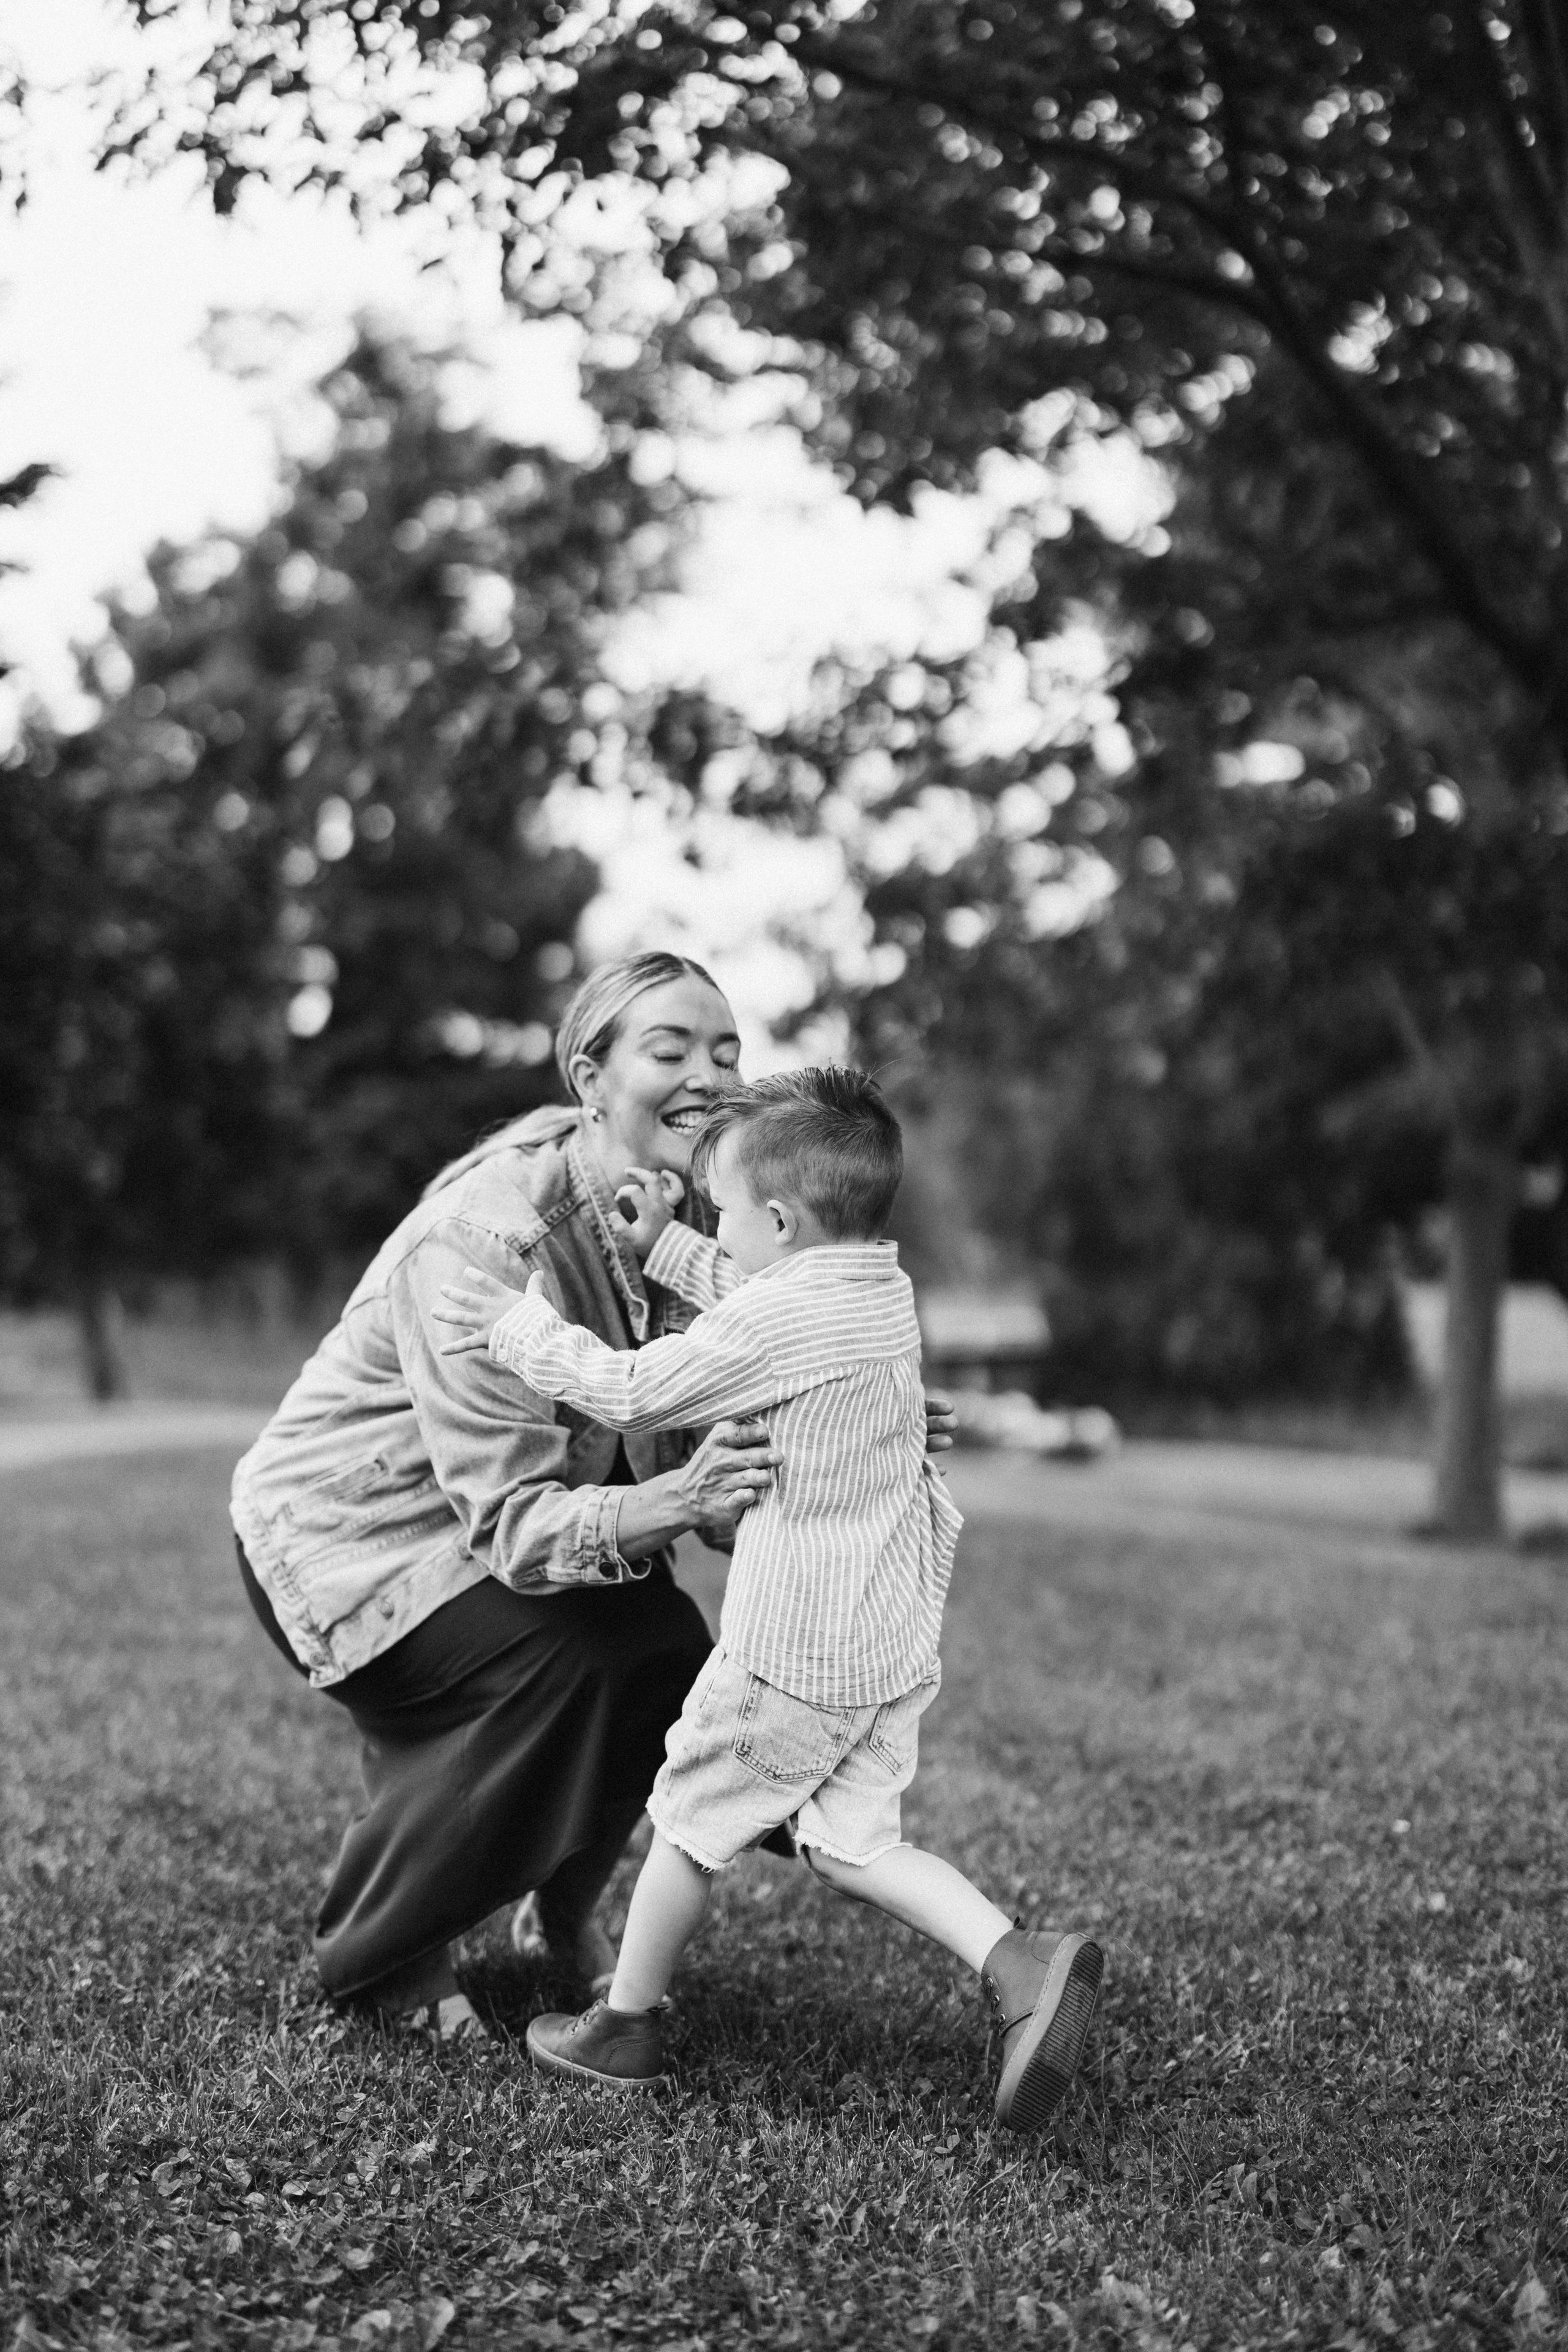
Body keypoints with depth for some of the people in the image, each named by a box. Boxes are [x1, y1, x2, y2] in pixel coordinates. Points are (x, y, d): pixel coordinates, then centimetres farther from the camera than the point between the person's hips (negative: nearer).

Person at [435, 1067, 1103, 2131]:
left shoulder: (782, 1315, -21)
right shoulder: (882, 1289, 6)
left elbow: (632, 1393, -14)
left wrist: (522, 1327, -2)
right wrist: (661, 1240, 20)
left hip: (794, 1654, -8)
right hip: (896, 1645, 8)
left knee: (691, 1820, 11)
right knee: (855, 1843, 13)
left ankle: (625, 2022, 27)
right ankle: (1023, 1963, -3)